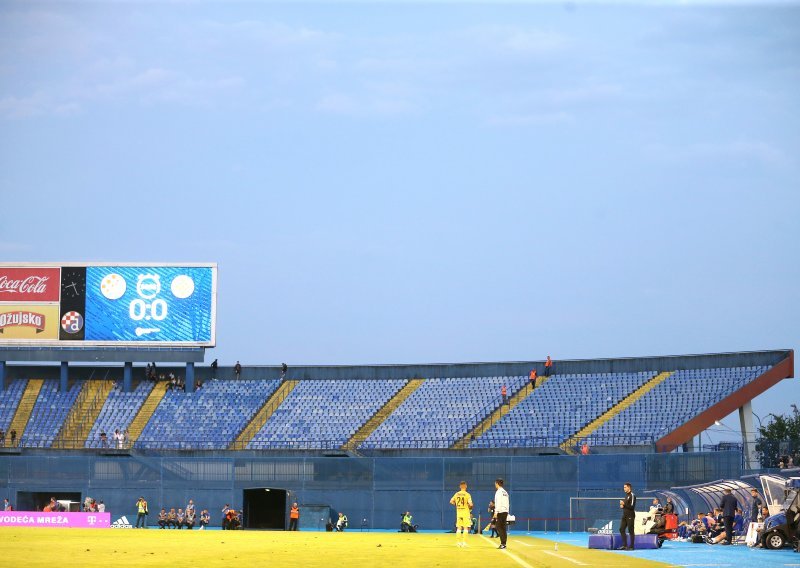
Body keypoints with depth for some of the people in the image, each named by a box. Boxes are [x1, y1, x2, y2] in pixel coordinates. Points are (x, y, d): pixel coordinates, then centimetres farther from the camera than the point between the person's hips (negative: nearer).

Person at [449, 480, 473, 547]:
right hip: (465, 512, -4)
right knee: (465, 528, 2)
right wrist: (470, 506, 2)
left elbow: (451, 501, 4)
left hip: (459, 512, 4)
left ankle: (458, 542, 12)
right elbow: (470, 504, -20)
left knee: (459, 528, 12)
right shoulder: (467, 494, -12)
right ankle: (464, 542, -3)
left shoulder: (456, 494, 1)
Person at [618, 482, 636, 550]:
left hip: (630, 516, -9)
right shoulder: (626, 495, 17)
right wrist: (622, 506, 6)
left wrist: (624, 504, -16)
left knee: (630, 531, -5)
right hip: (625, 515, 9)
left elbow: (632, 506, -18)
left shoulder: (632, 495, -11)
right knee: (621, 529, 5)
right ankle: (625, 545, 9)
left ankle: (631, 546, -1)